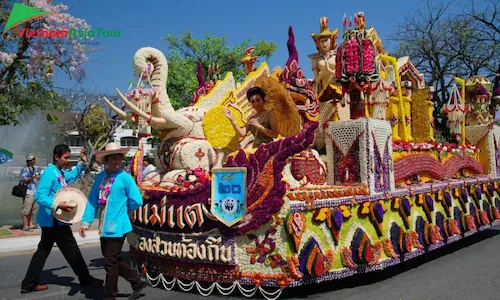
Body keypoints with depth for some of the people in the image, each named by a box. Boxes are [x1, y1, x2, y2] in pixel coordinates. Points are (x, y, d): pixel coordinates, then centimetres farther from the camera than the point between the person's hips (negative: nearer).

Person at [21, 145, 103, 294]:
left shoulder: (61, 172, 9)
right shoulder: (49, 173, -19)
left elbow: (73, 176, 30)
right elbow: (39, 197, -26)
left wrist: (82, 162, 16)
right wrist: (58, 205, -35)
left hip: (52, 221, 10)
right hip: (54, 220, -10)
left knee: (43, 251, 14)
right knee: (72, 250, 1)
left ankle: (29, 283, 22)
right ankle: (86, 280, 13)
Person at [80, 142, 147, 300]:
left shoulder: (125, 177, -11)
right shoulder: (99, 177, 5)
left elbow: (137, 201, -11)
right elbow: (92, 200, 7)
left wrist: (122, 210, 3)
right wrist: (86, 221, 3)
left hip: (117, 227, -7)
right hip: (104, 227, 7)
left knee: (111, 262, 2)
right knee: (113, 260, 17)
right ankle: (137, 282, 33)